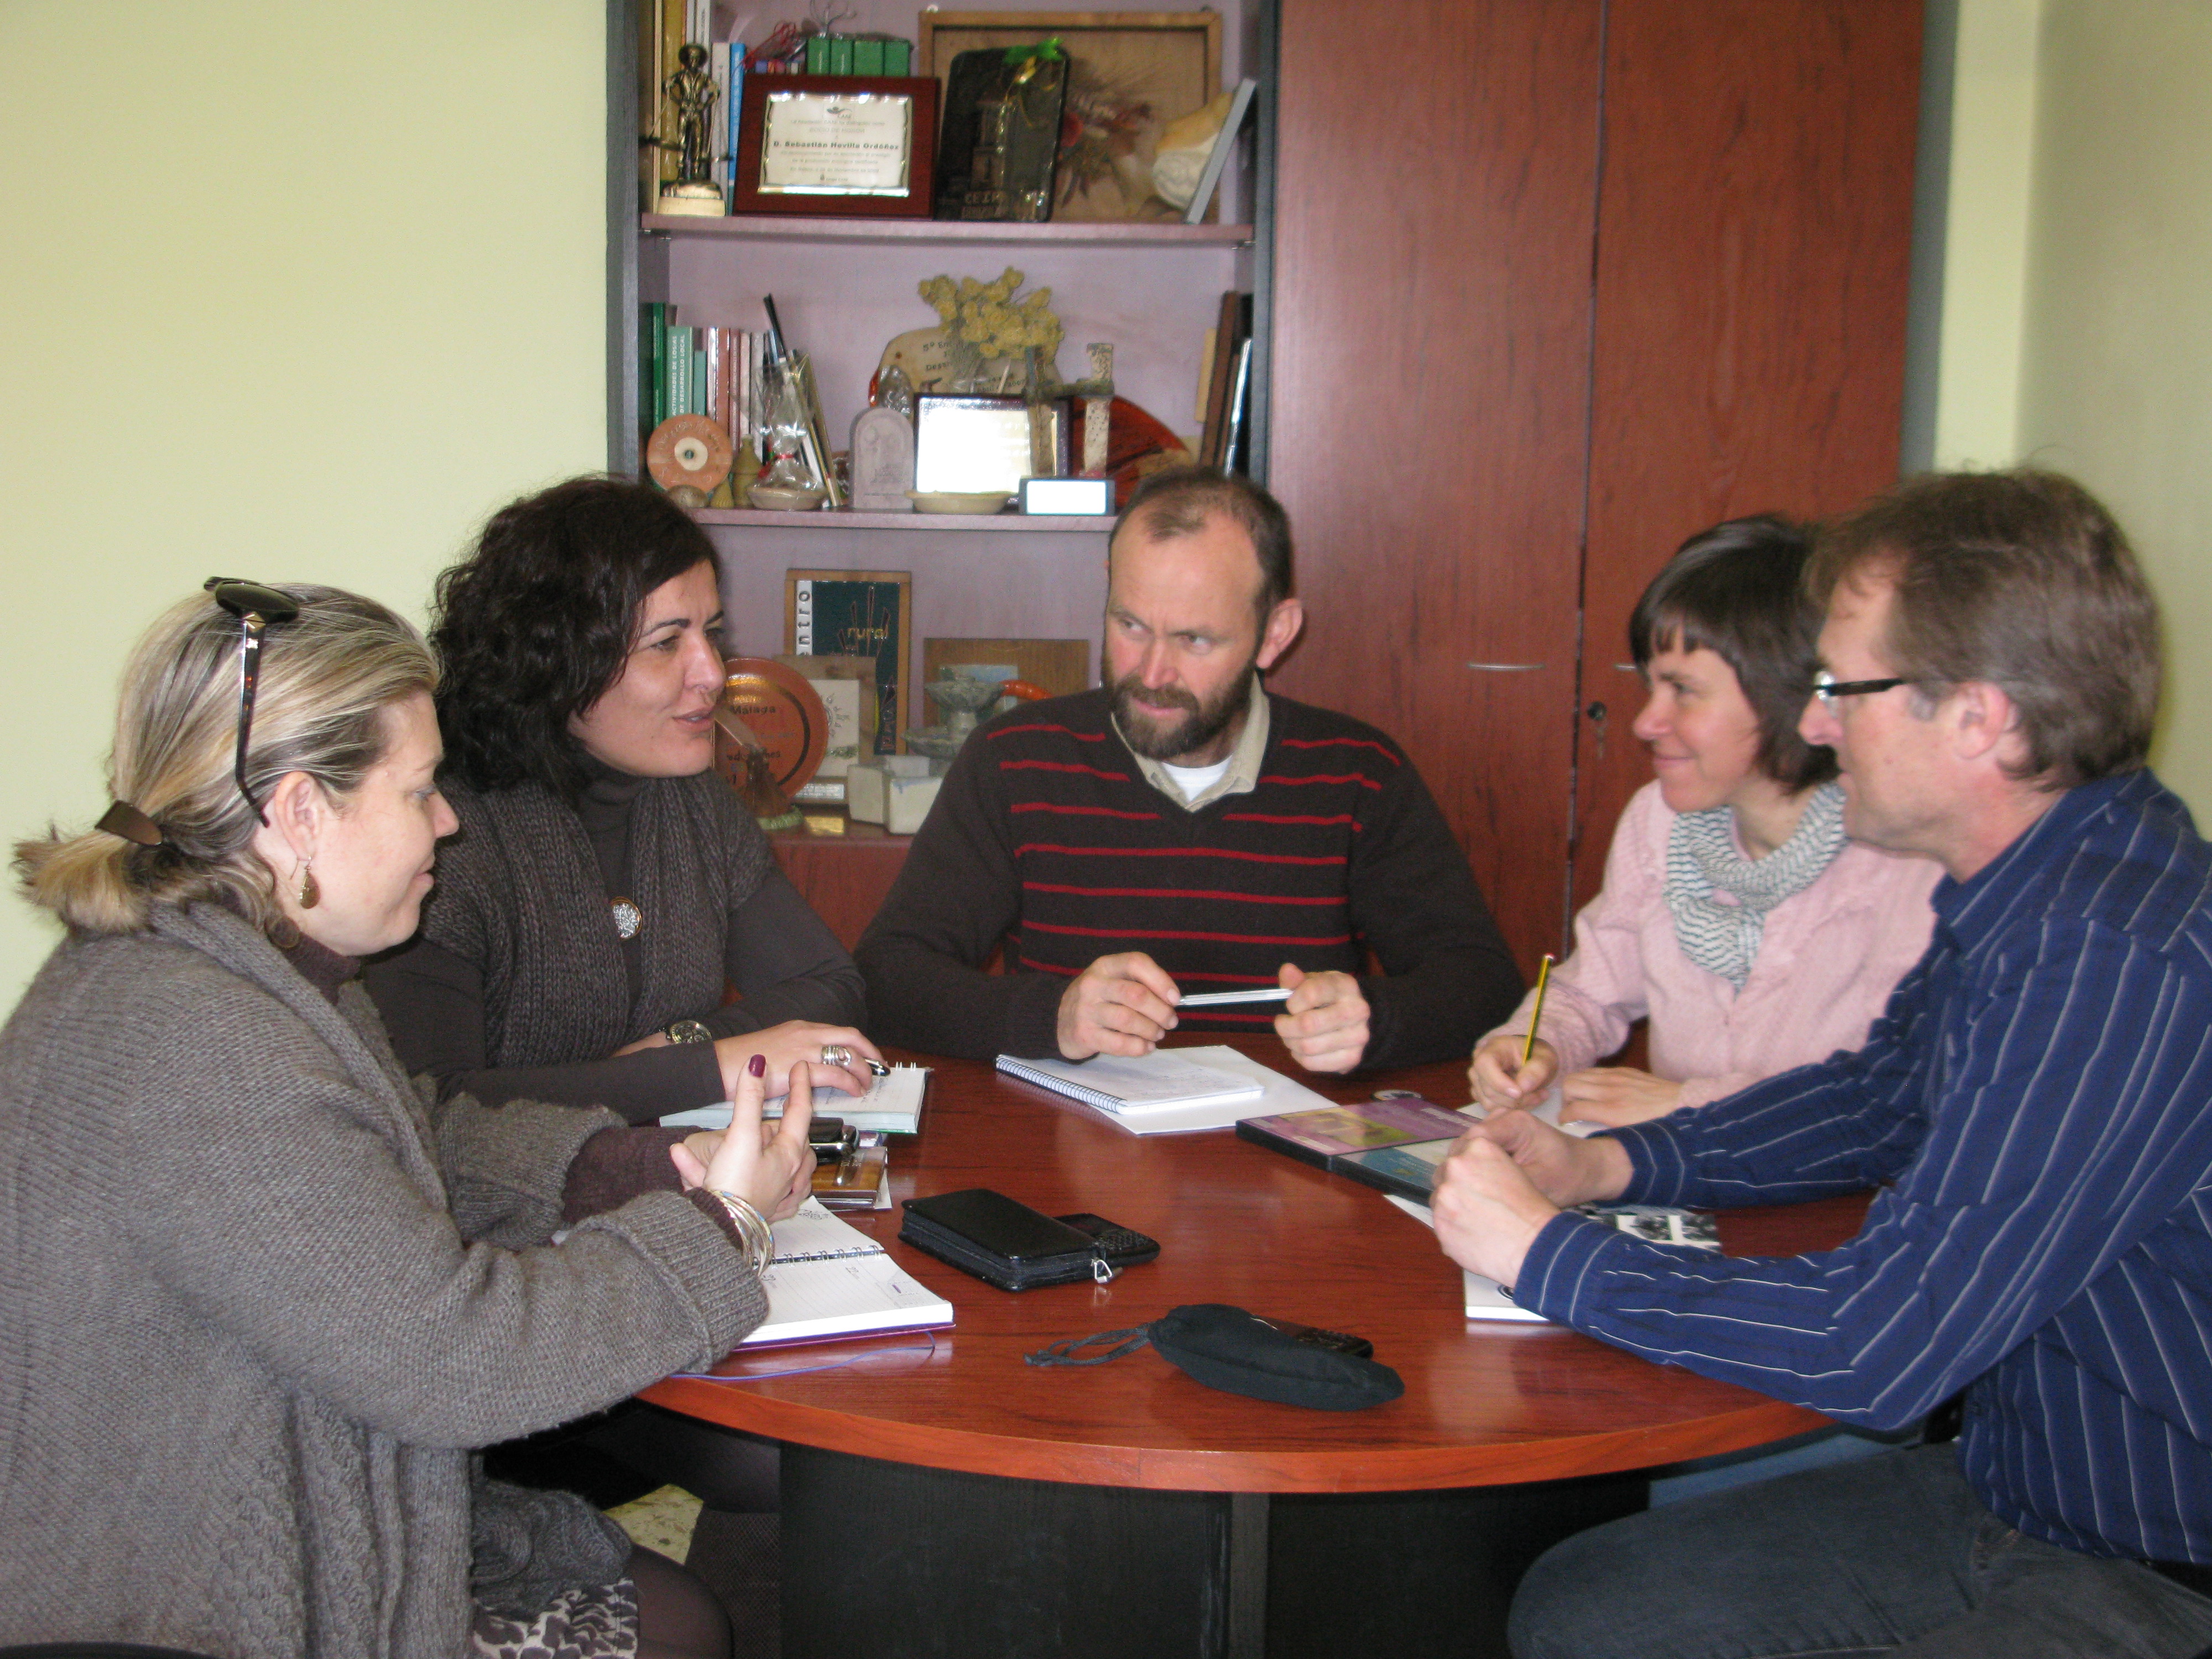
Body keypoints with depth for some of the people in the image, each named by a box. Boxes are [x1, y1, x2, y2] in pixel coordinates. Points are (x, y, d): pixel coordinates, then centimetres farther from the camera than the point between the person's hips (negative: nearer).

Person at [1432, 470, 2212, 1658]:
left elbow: (1874, 1347, -29)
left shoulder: (2117, 966, -30)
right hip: (2007, 1495, 9)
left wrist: (1544, 1251, -17)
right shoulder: (2023, 887, 1)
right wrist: (1607, 1164, 4)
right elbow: (1880, 1100, 19)